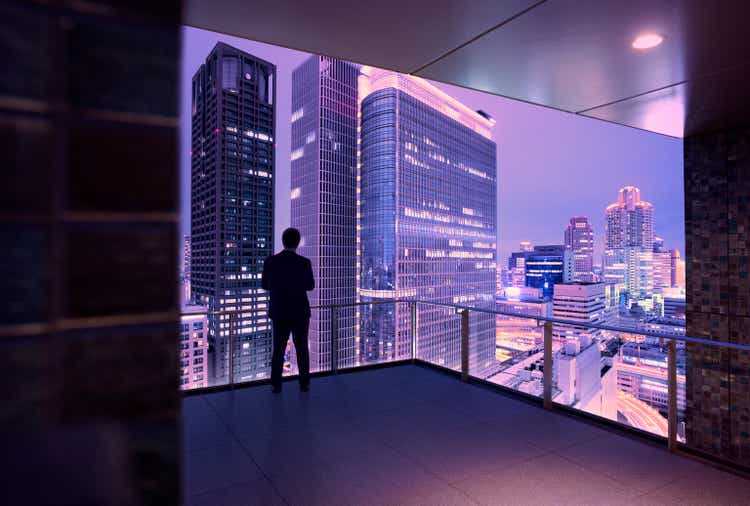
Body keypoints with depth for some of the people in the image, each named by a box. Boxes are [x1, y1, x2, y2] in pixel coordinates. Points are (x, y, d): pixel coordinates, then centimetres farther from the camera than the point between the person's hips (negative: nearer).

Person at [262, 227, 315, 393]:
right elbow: (310, 286, 0)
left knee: (279, 348, 10)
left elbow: (265, 285, 2)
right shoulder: (304, 262, -13)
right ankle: (304, 383, 15)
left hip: (279, 312, 2)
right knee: (302, 348, 10)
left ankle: (276, 384, 12)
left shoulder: (270, 261, -8)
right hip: (300, 312, -1)